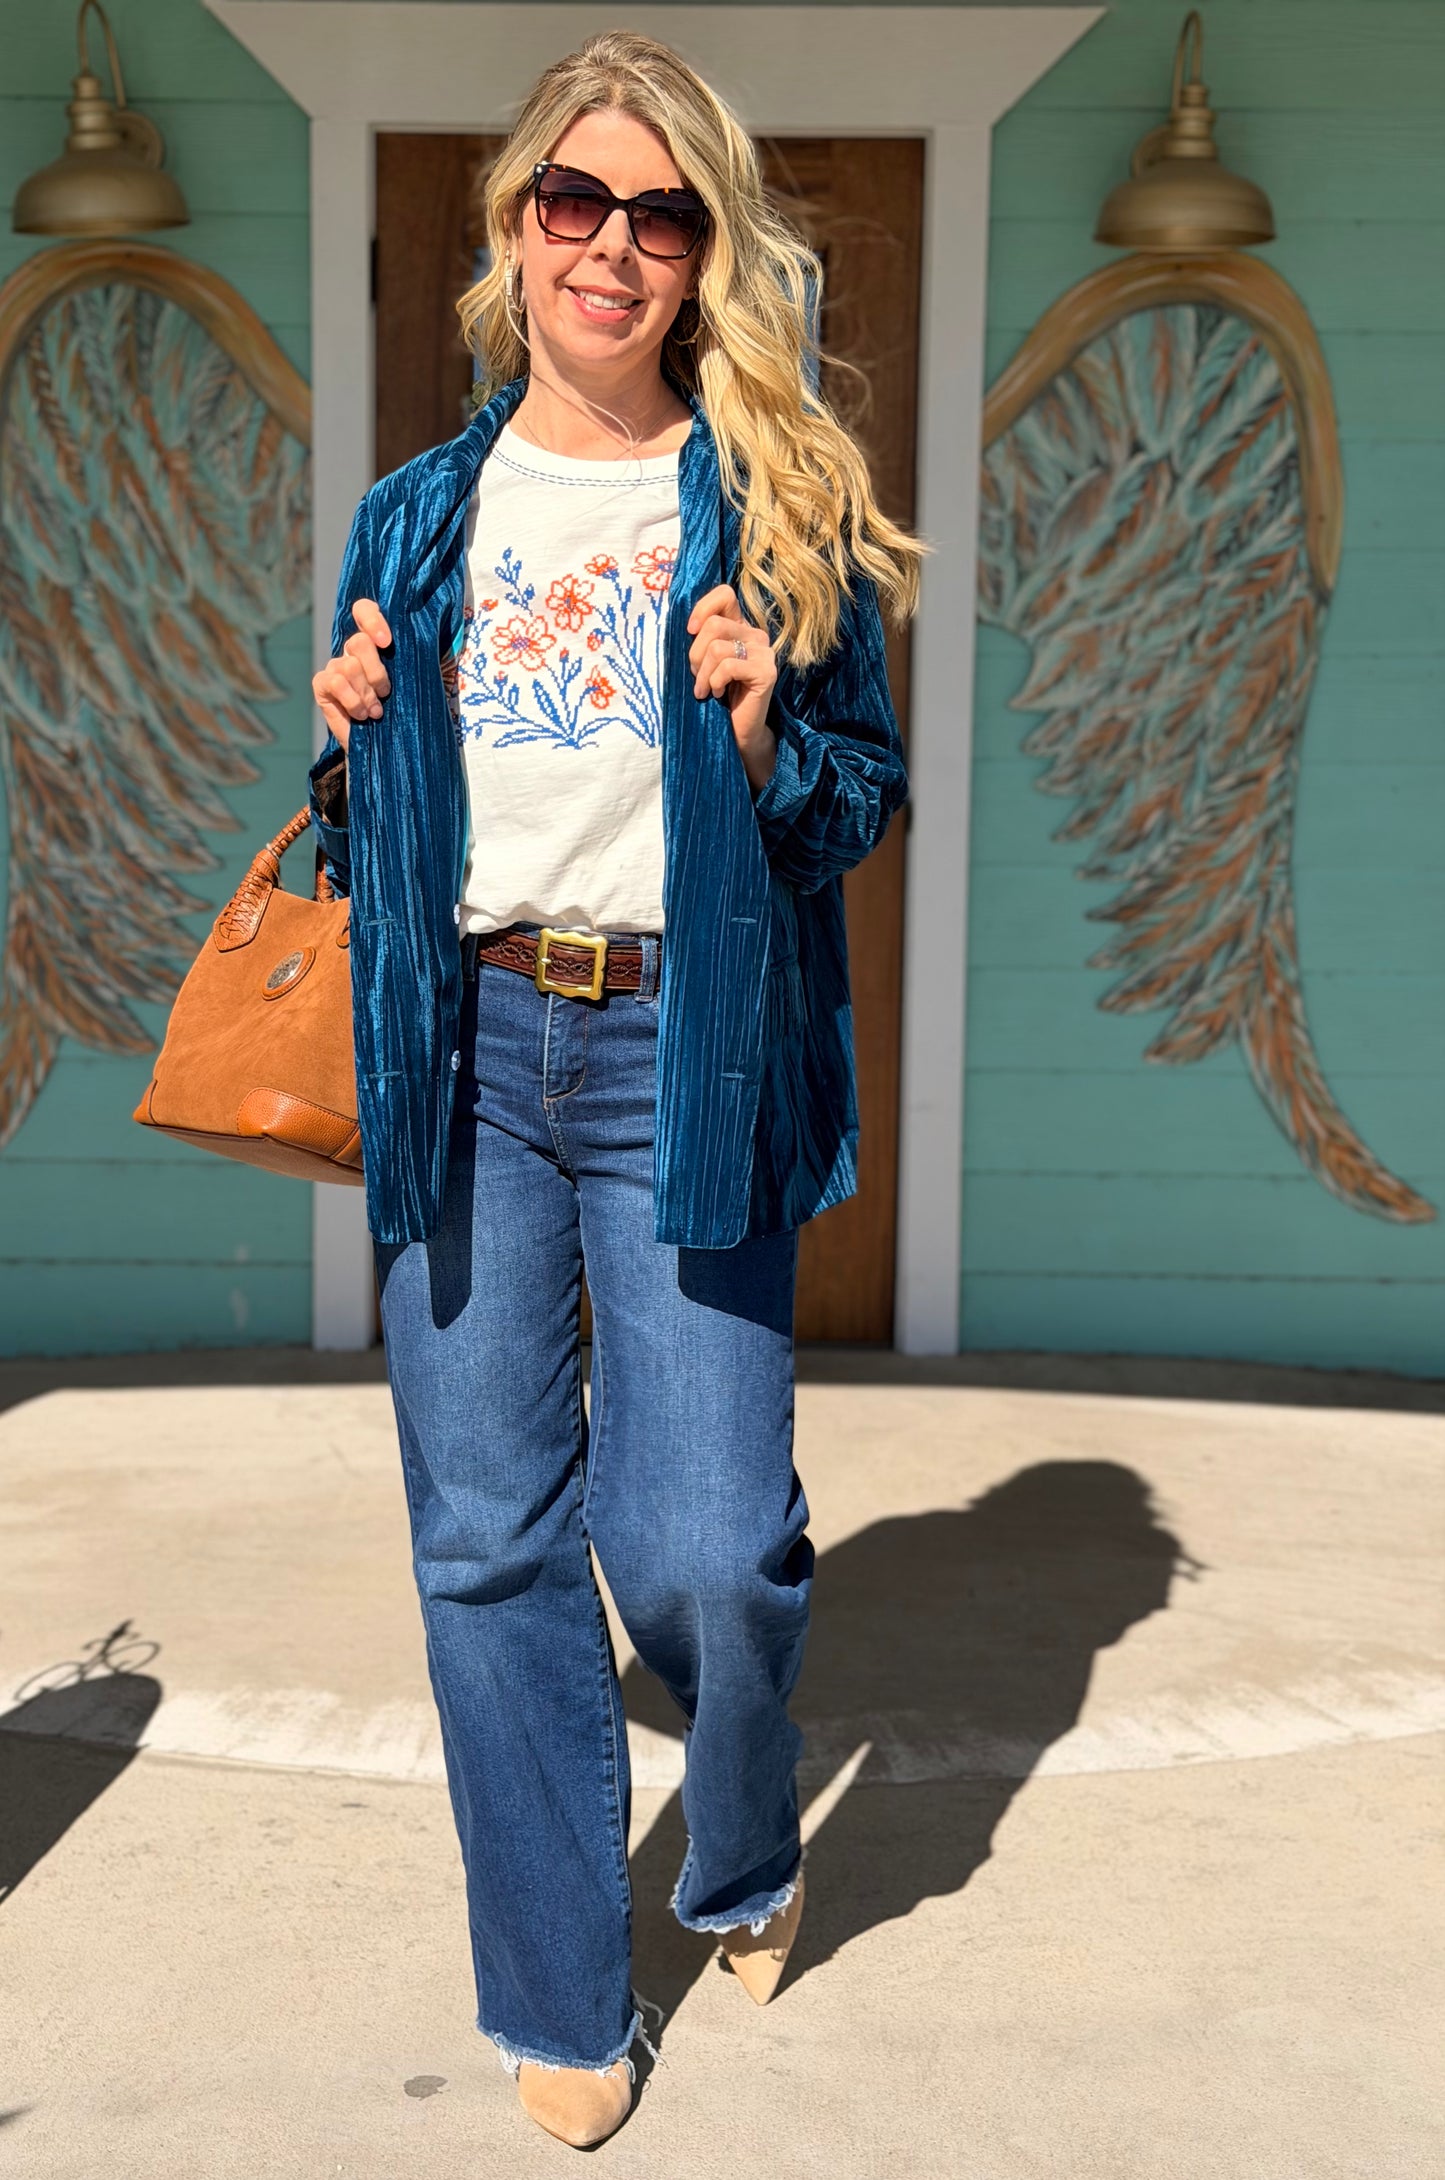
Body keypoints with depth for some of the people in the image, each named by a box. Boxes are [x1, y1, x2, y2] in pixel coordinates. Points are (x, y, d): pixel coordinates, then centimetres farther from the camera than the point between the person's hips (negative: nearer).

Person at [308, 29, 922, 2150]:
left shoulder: (772, 501, 6)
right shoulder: (420, 515, 13)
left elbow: (869, 795, 8)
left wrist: (769, 741, -12)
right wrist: (351, 741, -1)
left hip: (686, 1047, -2)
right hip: (462, 1046, 3)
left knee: (703, 1547, -7)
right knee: (488, 1539, 5)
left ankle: (745, 1861, 29)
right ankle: (562, 1997, 24)